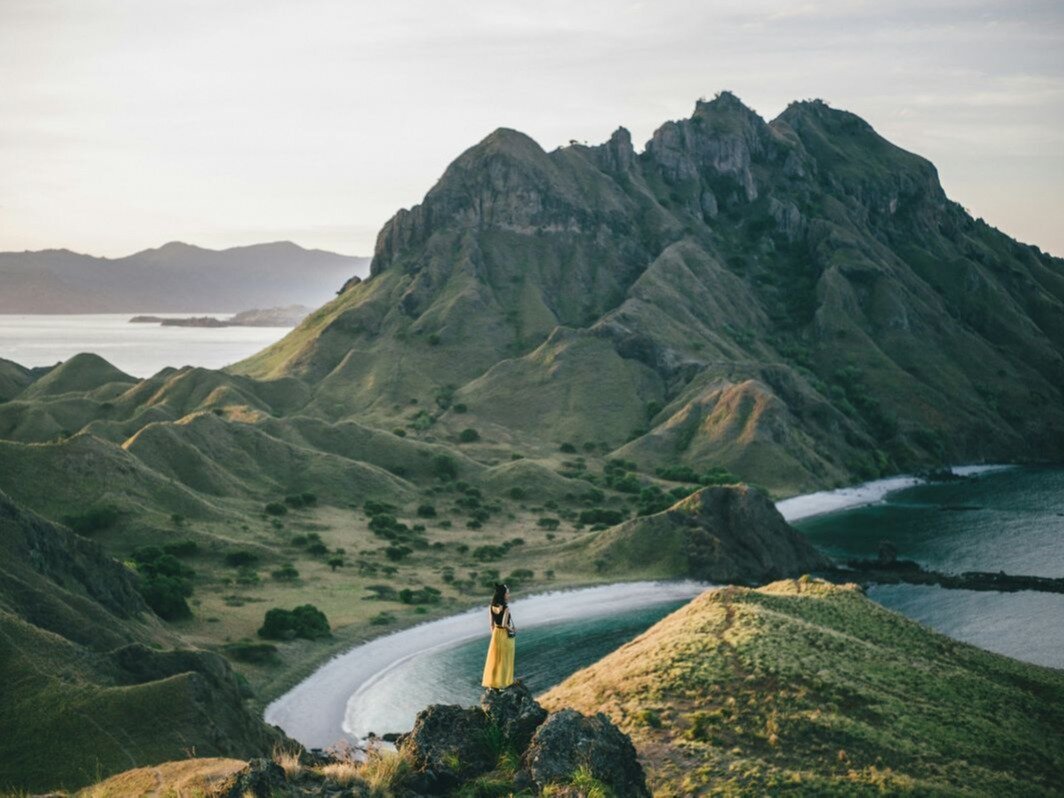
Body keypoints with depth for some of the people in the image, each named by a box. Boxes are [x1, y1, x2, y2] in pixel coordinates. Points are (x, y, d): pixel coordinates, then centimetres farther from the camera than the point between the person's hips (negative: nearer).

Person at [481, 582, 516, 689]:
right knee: (504, 660, 7)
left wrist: (494, 635, 15)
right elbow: (504, 624, -24)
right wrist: (512, 629, -5)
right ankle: (503, 682, 14)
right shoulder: (506, 608, -22)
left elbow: (492, 624, 4)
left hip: (496, 634, 6)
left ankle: (492, 680, 22)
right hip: (506, 635, -6)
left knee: (494, 658, 15)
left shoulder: (491, 607, -3)